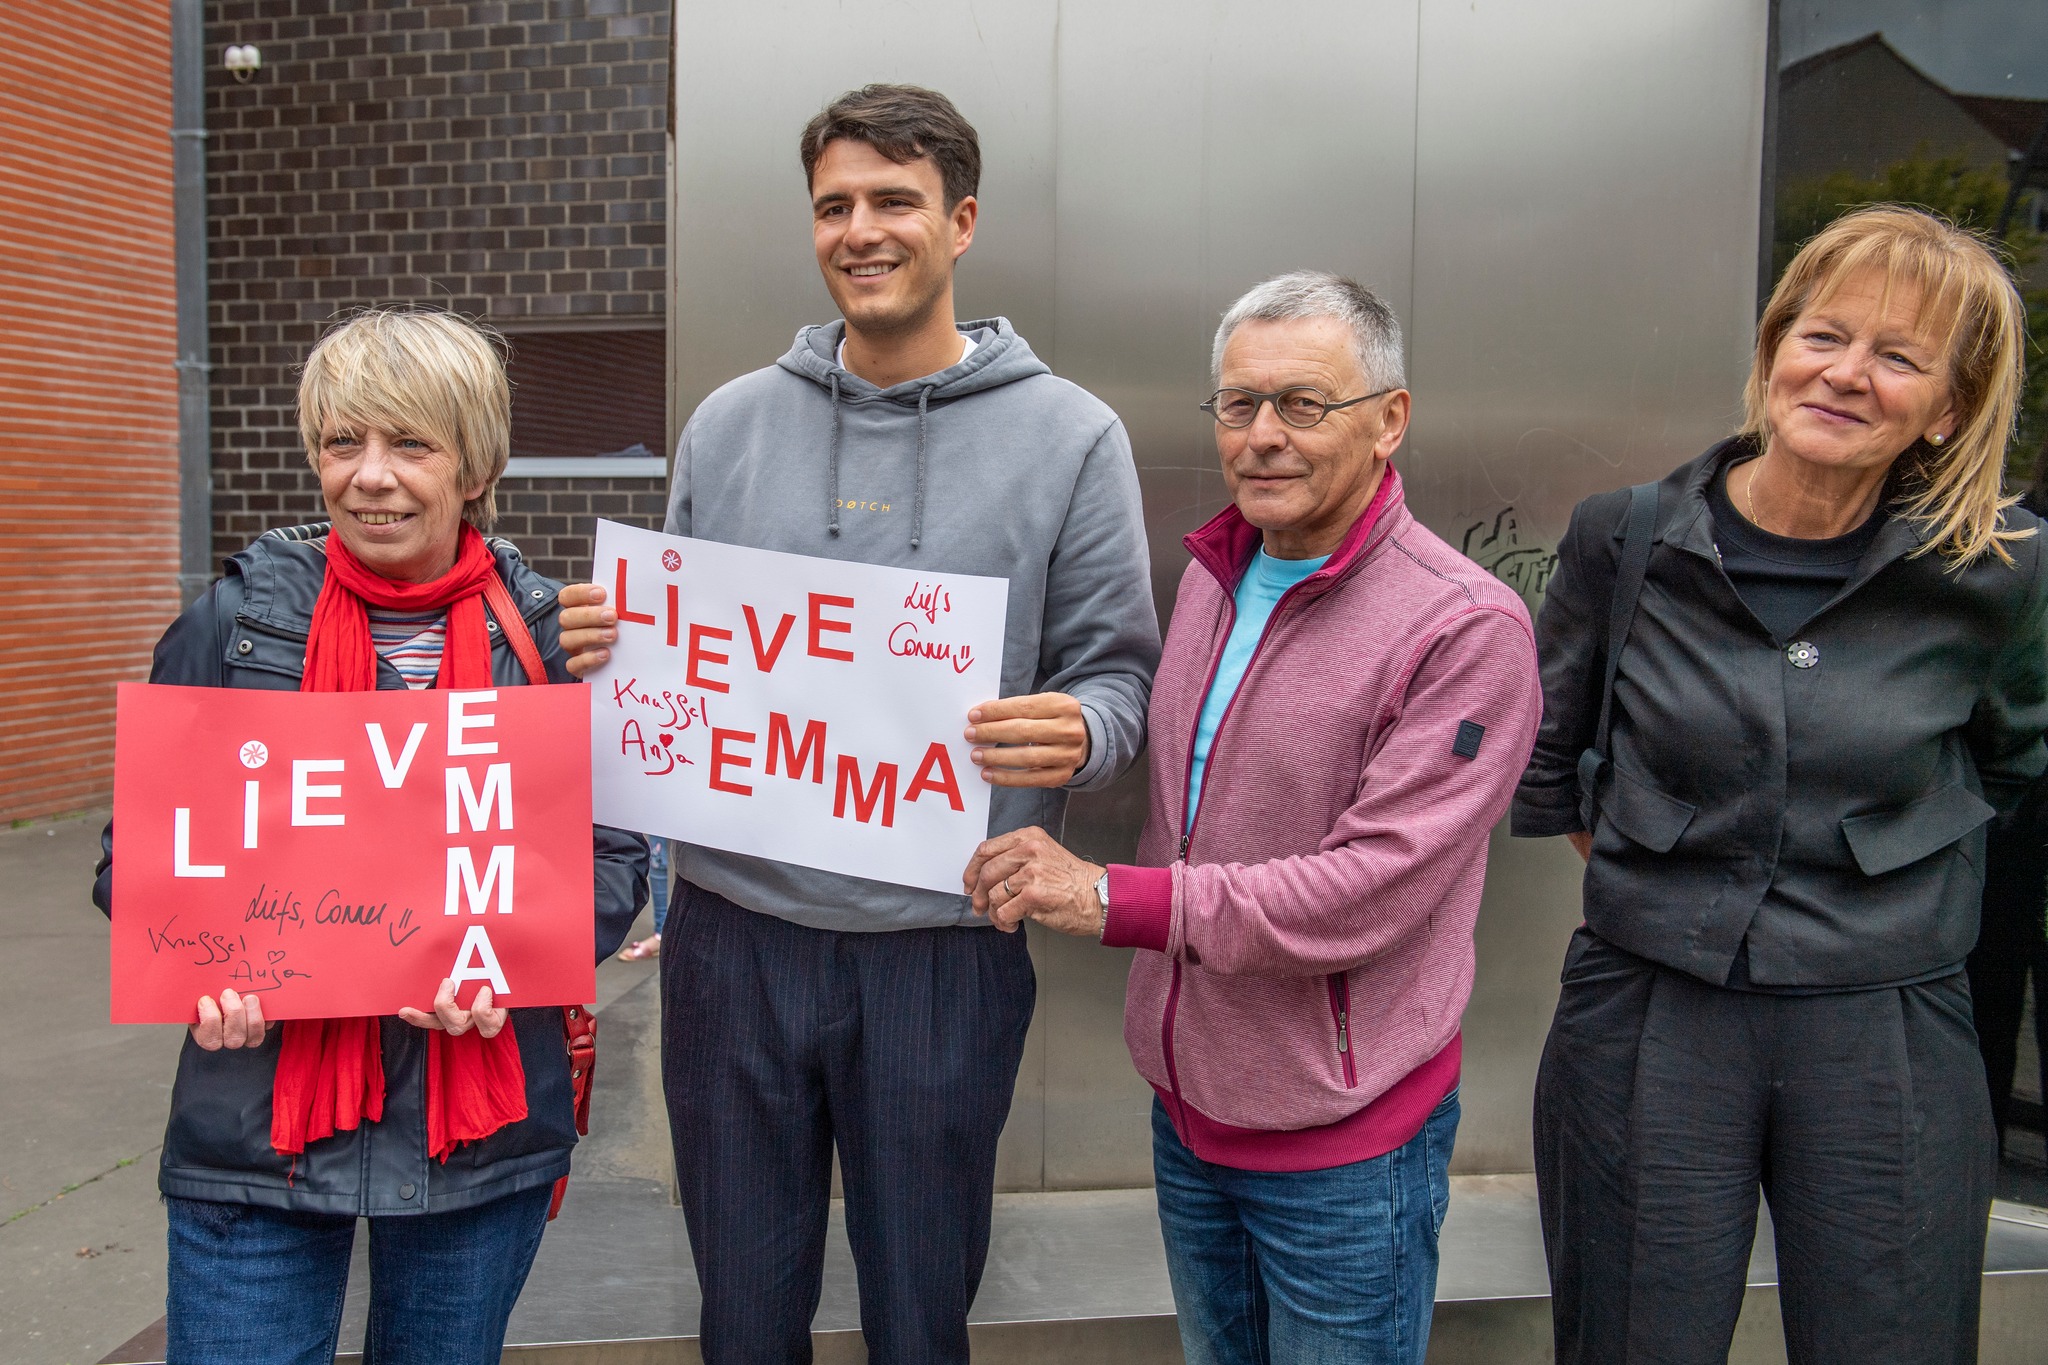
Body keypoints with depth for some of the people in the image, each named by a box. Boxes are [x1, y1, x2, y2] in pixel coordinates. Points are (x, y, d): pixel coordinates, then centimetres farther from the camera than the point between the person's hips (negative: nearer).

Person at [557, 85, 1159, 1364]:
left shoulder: (1068, 435, -2)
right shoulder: (730, 422, 6)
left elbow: (1120, 677, -1)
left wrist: (1079, 735, -23)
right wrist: (607, 646, -8)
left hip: (943, 946, -2)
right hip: (733, 932, 3)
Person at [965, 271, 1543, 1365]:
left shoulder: (1466, 628, -20)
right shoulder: (1208, 579, 4)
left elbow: (1368, 891, -26)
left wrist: (1113, 900, -26)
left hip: (1343, 1143, -6)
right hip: (1187, 1107, 7)